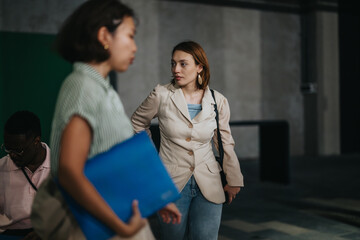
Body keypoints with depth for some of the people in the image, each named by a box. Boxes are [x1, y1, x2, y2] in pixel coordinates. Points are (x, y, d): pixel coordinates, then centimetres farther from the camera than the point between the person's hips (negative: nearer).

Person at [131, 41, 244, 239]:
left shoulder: (218, 101, -1)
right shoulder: (161, 95, -6)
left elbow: (225, 143, 10)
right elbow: (137, 123, 11)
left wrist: (233, 180, 15)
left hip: (208, 184, 1)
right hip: (172, 182, -1)